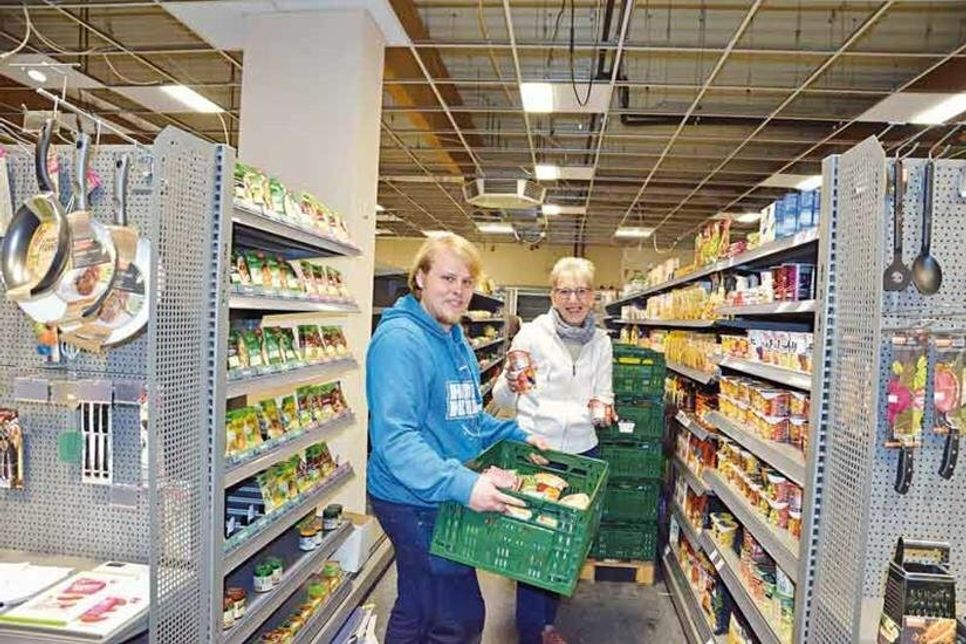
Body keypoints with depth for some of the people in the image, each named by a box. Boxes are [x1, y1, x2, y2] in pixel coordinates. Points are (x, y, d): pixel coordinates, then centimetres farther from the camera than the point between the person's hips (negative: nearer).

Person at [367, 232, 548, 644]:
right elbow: (394, 437, -29)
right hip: (413, 501, -9)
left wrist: (517, 435, 7)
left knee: (416, 608, 23)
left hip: (440, 500, 9)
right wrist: (460, 485, -38)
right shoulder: (400, 339, -20)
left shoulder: (456, 340, 10)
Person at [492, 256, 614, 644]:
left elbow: (604, 398, 8)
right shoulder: (532, 335, -9)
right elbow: (501, 401, -7)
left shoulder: (601, 343, 3)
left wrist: (603, 409, -15)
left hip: (581, 451, 4)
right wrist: (511, 385, -29)